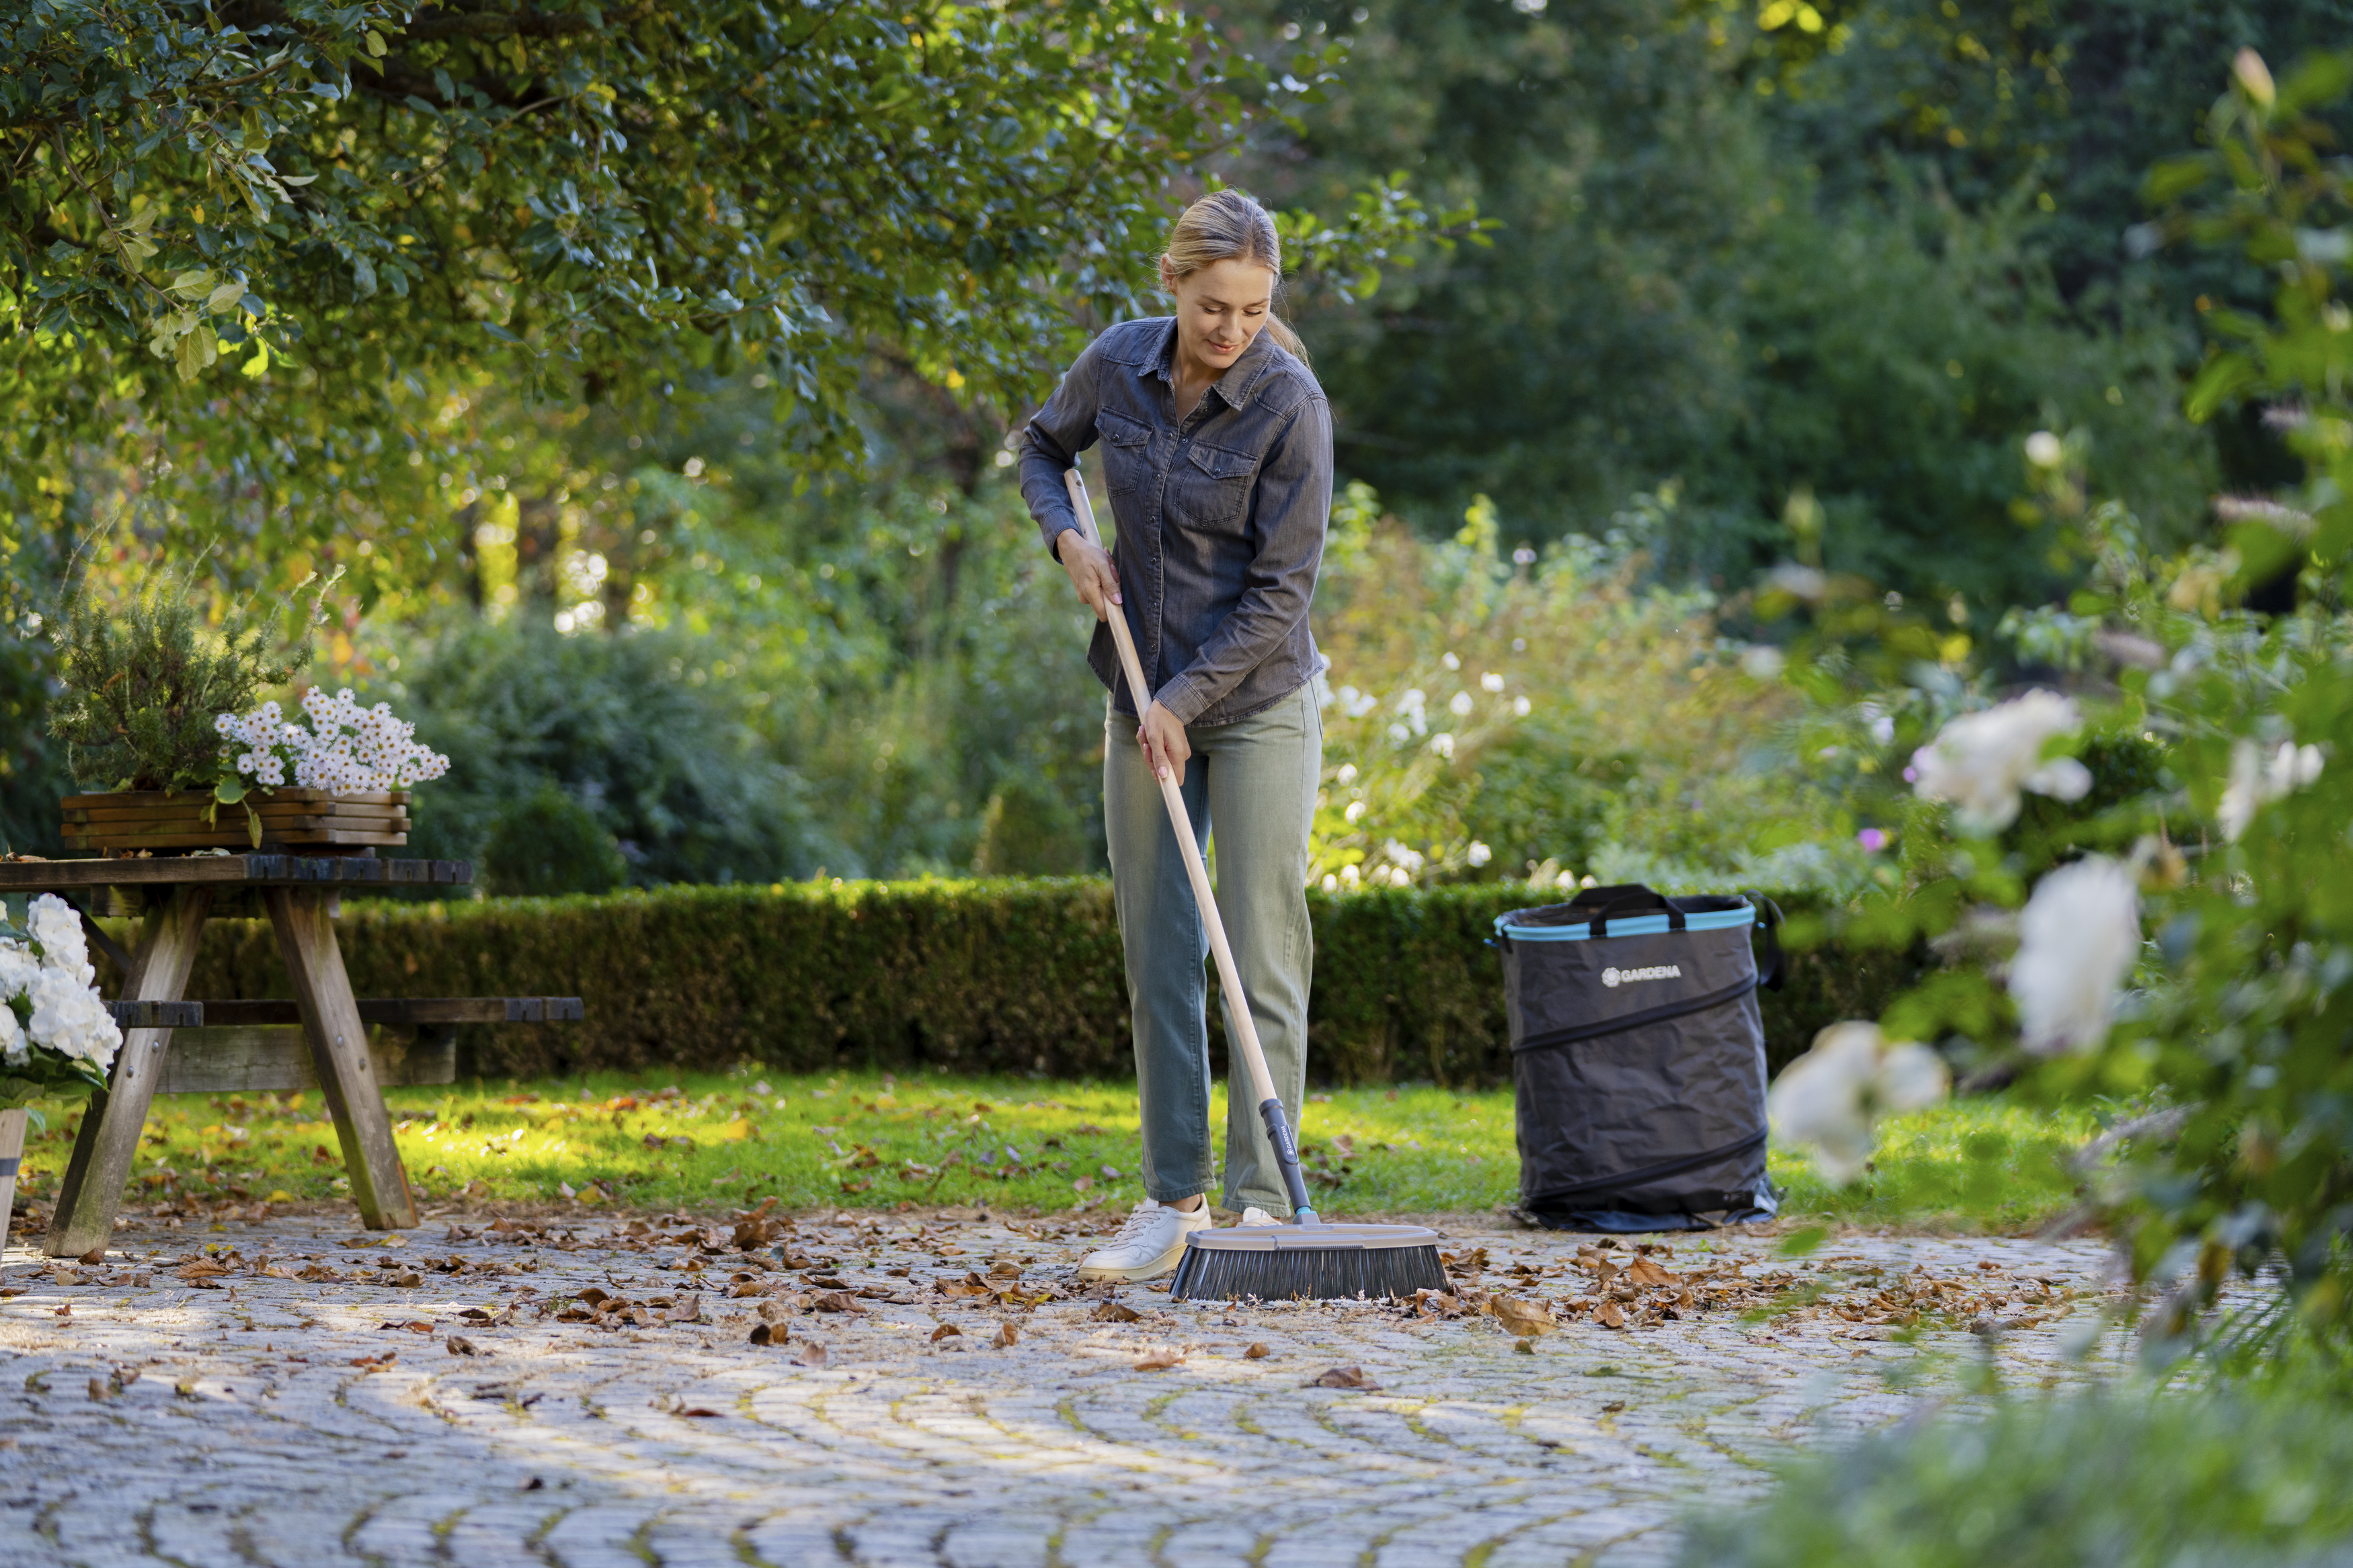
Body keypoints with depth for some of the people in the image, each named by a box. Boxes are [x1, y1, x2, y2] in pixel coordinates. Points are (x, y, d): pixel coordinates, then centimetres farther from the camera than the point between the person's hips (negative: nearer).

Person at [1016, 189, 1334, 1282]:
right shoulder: (1118, 365, -4)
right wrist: (1067, 537, -2)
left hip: (1255, 701, -5)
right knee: (1157, 959, 5)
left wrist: (1185, 702, -17)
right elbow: (1041, 448, 17)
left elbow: (1281, 588, -16)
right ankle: (1173, 1204, 10)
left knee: (1262, 959, -6)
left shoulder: (1291, 403, -17)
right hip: (1146, 699, 5)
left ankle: (1260, 1206, -3)